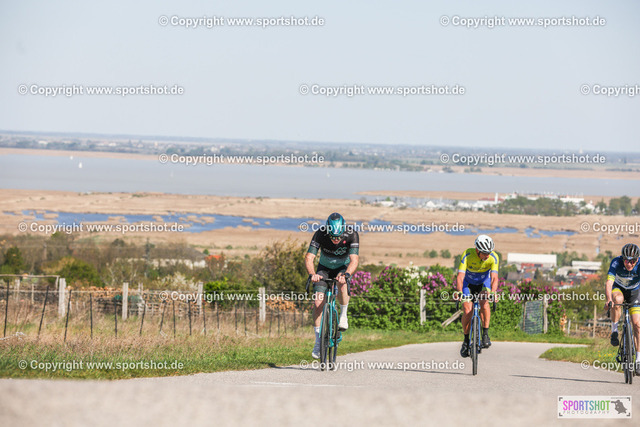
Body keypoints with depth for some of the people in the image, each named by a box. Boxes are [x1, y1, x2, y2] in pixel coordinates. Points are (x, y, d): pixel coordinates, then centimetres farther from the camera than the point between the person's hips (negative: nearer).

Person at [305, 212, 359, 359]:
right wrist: (312, 274, -54)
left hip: (343, 267, -1)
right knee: (318, 303, -13)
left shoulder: (352, 235, -30)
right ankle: (318, 341, -2)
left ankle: (343, 316, -12)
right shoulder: (320, 234, -30)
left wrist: (346, 274, -57)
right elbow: (309, 258, -34)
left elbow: (354, 260, -38)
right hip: (324, 268, 1)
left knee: (342, 284, -36)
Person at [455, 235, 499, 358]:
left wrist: (493, 292, -53)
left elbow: (494, 277, -34)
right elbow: (460, 276, -36)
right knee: (467, 311, -16)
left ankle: (485, 334, -21)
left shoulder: (493, 257, -26)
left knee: (484, 301, -30)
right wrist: (460, 292, -52)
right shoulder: (467, 255, -30)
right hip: (468, 283, 0)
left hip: (484, 283, 0)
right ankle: (466, 340, 4)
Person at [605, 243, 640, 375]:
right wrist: (609, 299, -58)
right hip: (618, 288, -1)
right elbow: (609, 283, -40)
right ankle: (614, 330, -18)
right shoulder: (616, 263, -32)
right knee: (617, 299, -38)